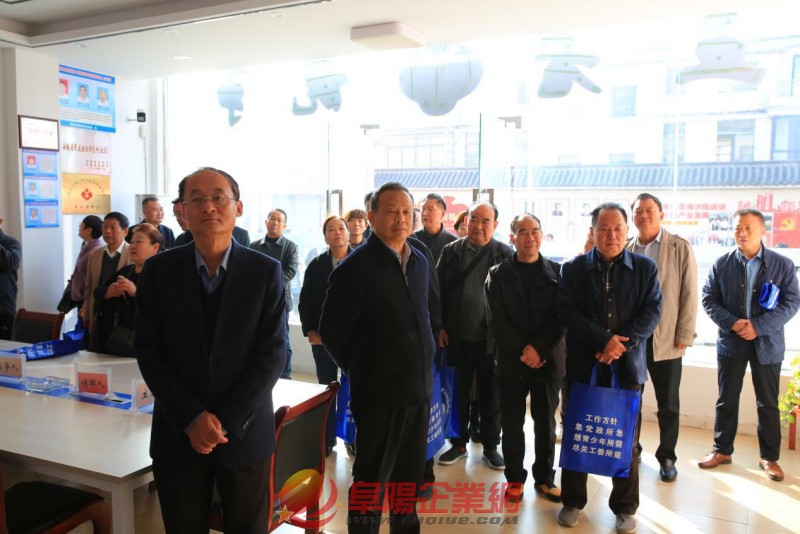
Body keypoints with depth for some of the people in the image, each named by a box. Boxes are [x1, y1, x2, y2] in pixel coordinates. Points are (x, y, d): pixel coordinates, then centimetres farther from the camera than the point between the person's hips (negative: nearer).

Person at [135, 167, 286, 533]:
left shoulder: (266, 271, -5)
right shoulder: (159, 269, -2)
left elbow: (273, 352, -8)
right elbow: (148, 351, -3)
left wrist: (226, 421, -13)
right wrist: (192, 418, -11)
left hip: (245, 432, -1)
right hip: (177, 433, 1)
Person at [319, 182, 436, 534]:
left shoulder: (420, 262, 7)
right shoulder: (354, 267, -13)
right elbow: (332, 332, -10)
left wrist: (424, 361, 13)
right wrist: (361, 370, -2)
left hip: (420, 388, 6)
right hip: (378, 392, -6)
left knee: (410, 475, 19)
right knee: (370, 480, 9)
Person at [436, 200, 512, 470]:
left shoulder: (505, 254, -2)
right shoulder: (451, 251, 2)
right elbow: (440, 291, 3)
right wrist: (440, 327, -2)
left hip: (492, 338, -1)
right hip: (458, 337, 2)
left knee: (491, 396, 10)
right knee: (458, 394, 13)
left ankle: (490, 446, 26)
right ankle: (459, 444, 28)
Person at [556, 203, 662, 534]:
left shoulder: (645, 268, 4)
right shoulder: (573, 269, 2)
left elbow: (652, 313, -2)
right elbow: (567, 312, -7)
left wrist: (621, 343, -15)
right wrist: (604, 340, -17)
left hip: (627, 365, 0)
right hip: (583, 365, 0)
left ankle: (625, 507, 25)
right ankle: (573, 501, 25)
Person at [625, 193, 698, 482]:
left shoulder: (680, 248, -1)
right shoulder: (625, 250, 3)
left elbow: (689, 293, -3)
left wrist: (684, 335, -7)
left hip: (667, 339, -1)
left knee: (668, 403, 9)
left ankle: (666, 457, 24)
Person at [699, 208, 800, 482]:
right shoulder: (722, 264, -1)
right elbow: (709, 298, -1)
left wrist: (758, 326, -19)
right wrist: (732, 323, -17)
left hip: (767, 344, -1)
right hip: (731, 342, 1)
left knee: (768, 404, 10)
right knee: (727, 400, 11)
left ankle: (769, 457, 25)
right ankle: (722, 450, 25)